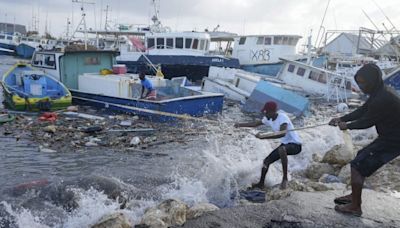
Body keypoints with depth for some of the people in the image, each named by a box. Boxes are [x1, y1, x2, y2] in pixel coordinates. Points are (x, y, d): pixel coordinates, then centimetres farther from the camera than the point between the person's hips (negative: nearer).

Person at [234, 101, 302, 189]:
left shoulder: (282, 117, -27)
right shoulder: (268, 119, -1)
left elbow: (282, 134, -43)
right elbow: (256, 124, 17)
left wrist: (263, 137, -45)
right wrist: (240, 124, 10)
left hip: (295, 144, -9)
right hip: (285, 144, 9)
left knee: (281, 149, -40)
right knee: (266, 161, 10)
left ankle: (285, 178, -28)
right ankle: (261, 184, 31)